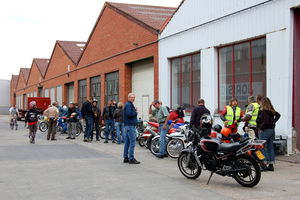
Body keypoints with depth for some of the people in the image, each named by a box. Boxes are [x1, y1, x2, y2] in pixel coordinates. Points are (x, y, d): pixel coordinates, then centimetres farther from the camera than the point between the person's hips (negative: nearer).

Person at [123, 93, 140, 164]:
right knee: (132, 142, -10)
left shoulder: (130, 105, 20)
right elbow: (129, 114, -24)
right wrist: (136, 113, -9)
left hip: (128, 125, 11)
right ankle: (131, 159, -10)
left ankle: (126, 158, 16)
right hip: (130, 125, -11)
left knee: (127, 142, 11)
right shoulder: (128, 105, -12)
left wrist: (135, 111, 3)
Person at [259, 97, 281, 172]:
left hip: (266, 131, -8)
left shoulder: (264, 111, -14)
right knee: (270, 148, 11)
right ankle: (271, 165, 12)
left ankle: (264, 164, -8)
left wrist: (261, 128, -9)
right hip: (272, 130, 8)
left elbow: (266, 121, -22)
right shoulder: (272, 111, 10)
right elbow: (278, 115, 28)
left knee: (261, 147, -3)